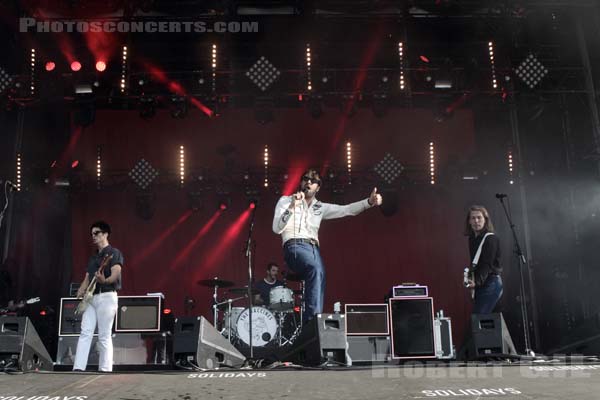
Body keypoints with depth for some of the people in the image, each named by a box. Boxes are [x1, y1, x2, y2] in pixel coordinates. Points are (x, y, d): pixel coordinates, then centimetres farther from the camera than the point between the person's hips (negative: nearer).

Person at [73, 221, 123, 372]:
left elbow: (115, 274, -14)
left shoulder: (114, 253, 1)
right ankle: (78, 367, -7)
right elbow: (87, 279, 21)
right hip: (91, 298, 7)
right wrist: (80, 292, 1)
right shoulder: (93, 258, 23)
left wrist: (104, 281, -35)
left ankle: (105, 369, -4)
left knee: (104, 336, -7)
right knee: (85, 332, -3)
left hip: (107, 296, -7)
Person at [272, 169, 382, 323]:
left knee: (319, 274, -21)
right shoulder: (286, 201, 11)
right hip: (295, 246, -5)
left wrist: (369, 202, 2)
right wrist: (291, 207, -16)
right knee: (316, 270, -34)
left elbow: (346, 210, 16)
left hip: (314, 249, 5)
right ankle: (314, 318, -37)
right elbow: (277, 229, -3)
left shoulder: (320, 208, 25)